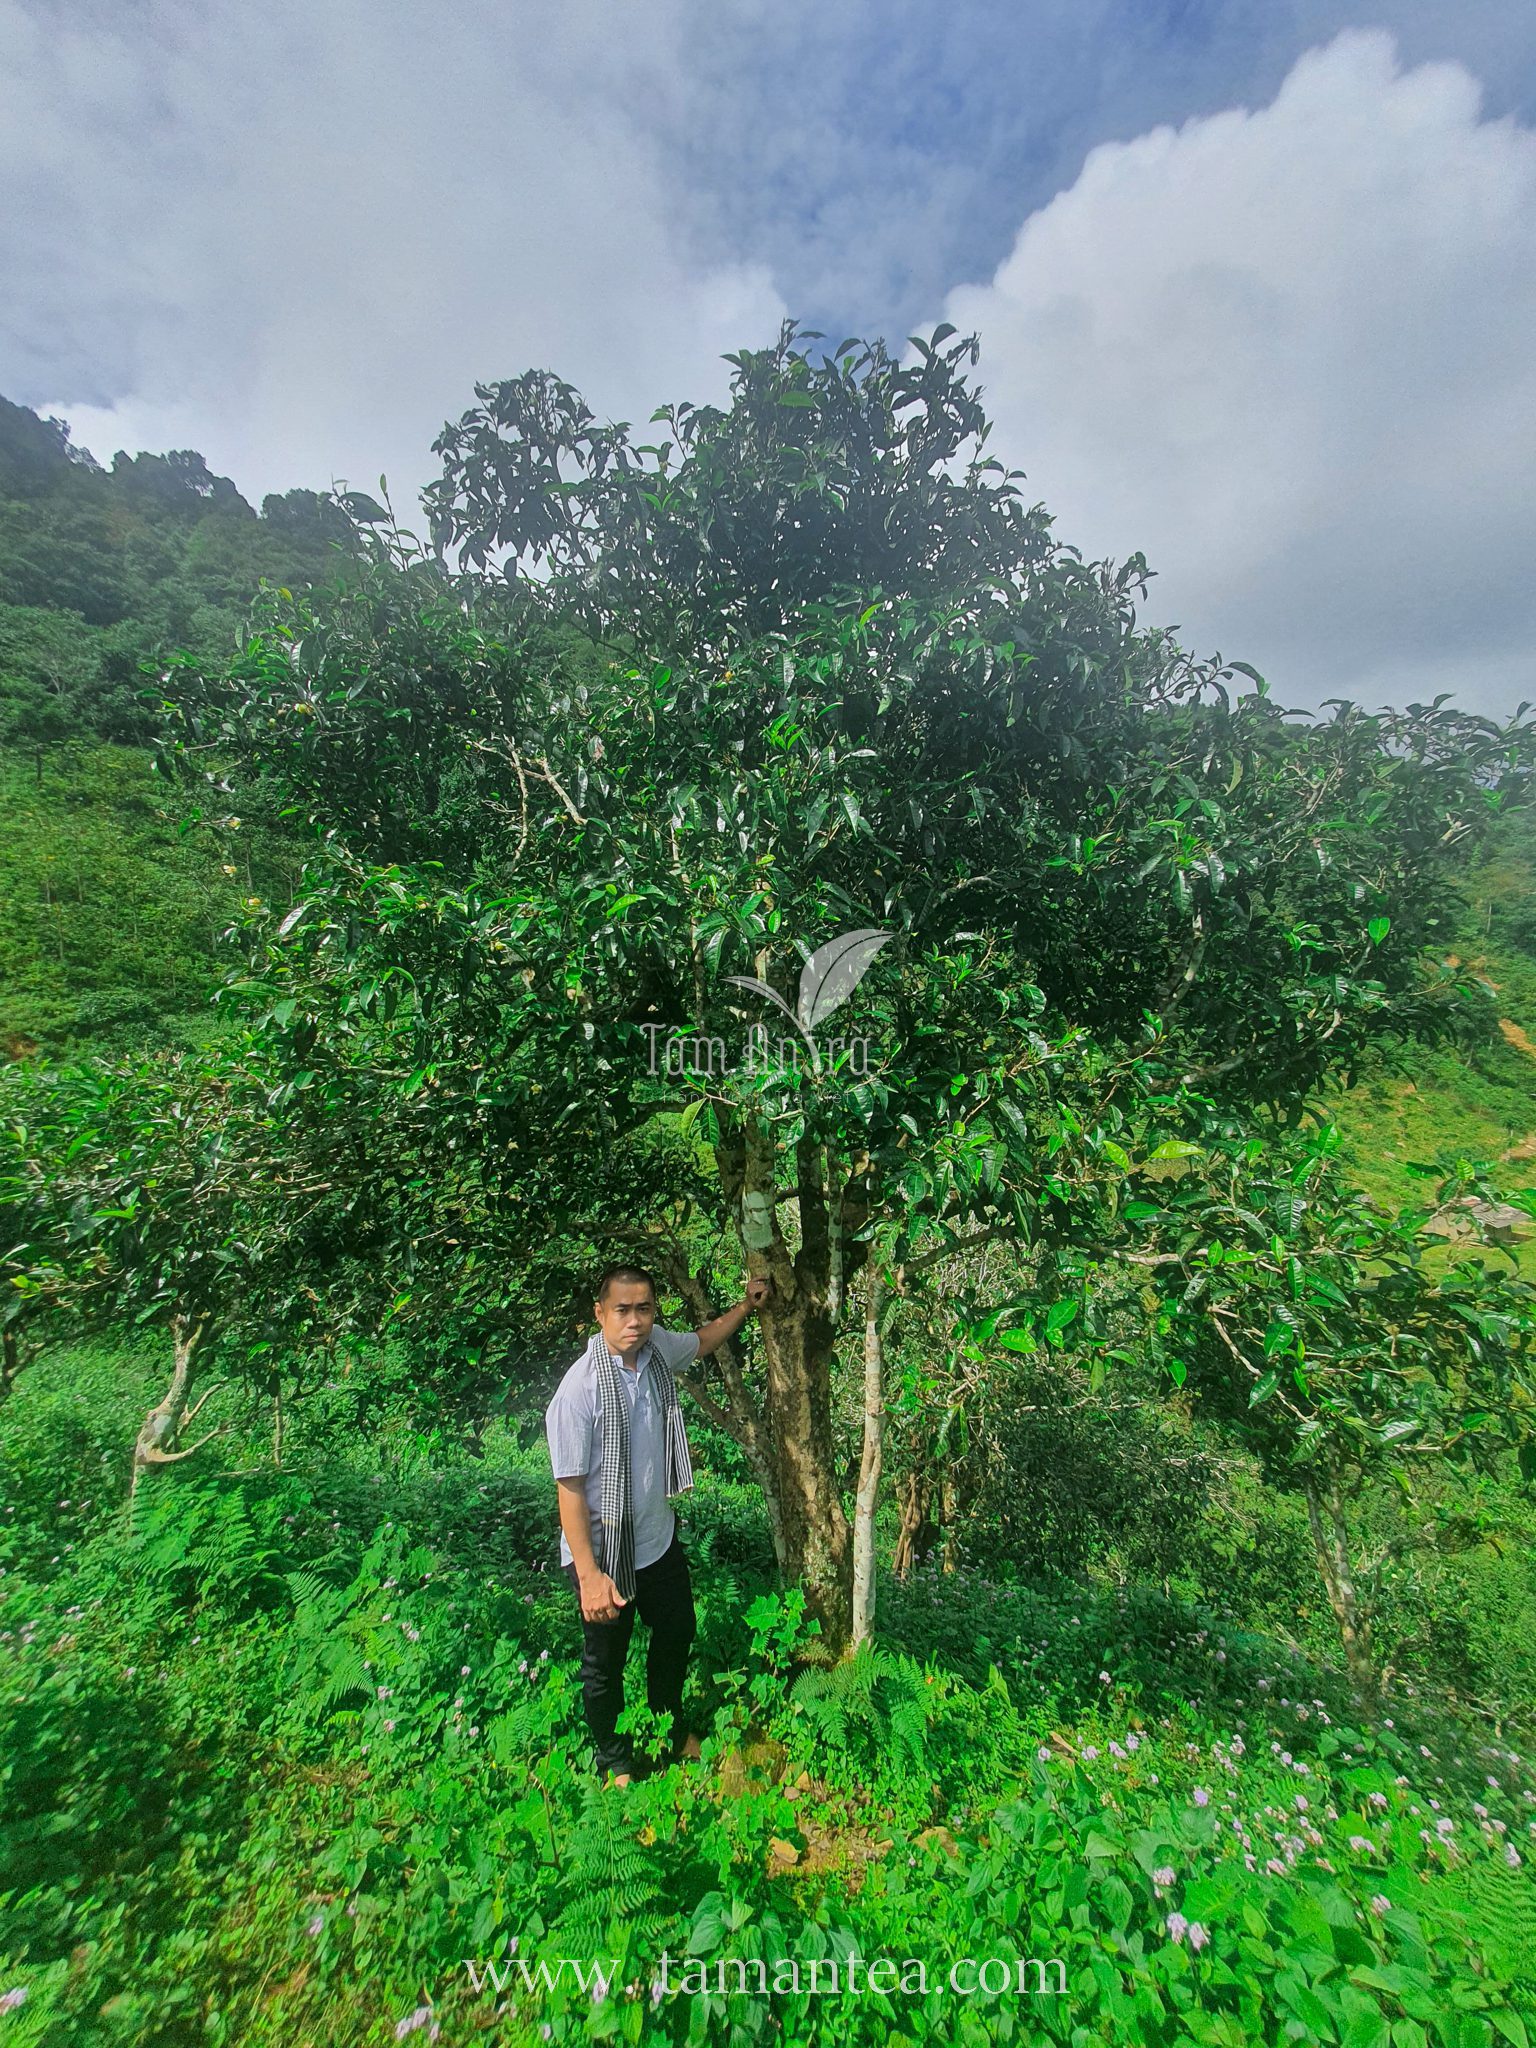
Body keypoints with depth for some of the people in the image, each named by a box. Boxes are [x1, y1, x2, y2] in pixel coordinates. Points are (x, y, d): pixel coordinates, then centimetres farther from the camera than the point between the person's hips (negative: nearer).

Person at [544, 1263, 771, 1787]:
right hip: (604, 1552, -6)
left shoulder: (656, 1347, -13)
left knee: (677, 1633, 26)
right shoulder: (578, 1390, -31)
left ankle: (670, 1730, 54)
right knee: (605, 1663, 18)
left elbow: (701, 1342, 11)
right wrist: (589, 1574, -24)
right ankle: (615, 1762, 45)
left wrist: (747, 1305, 7)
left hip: (659, 1537, 7)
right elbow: (569, 1488, -25)